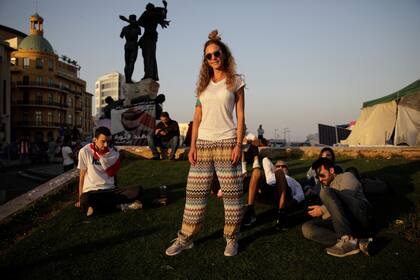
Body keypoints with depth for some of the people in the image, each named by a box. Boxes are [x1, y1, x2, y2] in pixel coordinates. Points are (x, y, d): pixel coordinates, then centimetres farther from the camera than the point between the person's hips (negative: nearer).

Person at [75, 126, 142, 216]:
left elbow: (112, 174, -1)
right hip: (91, 191, -2)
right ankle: (121, 205, -21)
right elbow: (82, 176, 2)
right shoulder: (85, 151, -2)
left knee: (135, 193, -22)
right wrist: (80, 198, 2)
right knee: (85, 201, -39)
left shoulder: (113, 153, 4)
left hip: (110, 190, 2)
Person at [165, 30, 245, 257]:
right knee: (195, 192, 4)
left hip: (226, 142, -3)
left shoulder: (235, 81, 4)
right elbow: (197, 117, 11)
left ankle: (232, 239, 15)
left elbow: (240, 116, 0)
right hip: (202, 143, 4)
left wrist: (238, 145, -10)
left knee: (231, 193, 1)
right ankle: (186, 238, 14)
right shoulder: (203, 83, 14)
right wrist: (192, 145, 2)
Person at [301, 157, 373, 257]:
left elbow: (345, 199, -9)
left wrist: (323, 210, -8)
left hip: (360, 217, -6)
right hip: (343, 223, 6)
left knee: (326, 192, -24)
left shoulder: (347, 176, 12)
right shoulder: (325, 187, 31)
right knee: (306, 228, -17)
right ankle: (356, 243, -31)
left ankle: (347, 239, -30)